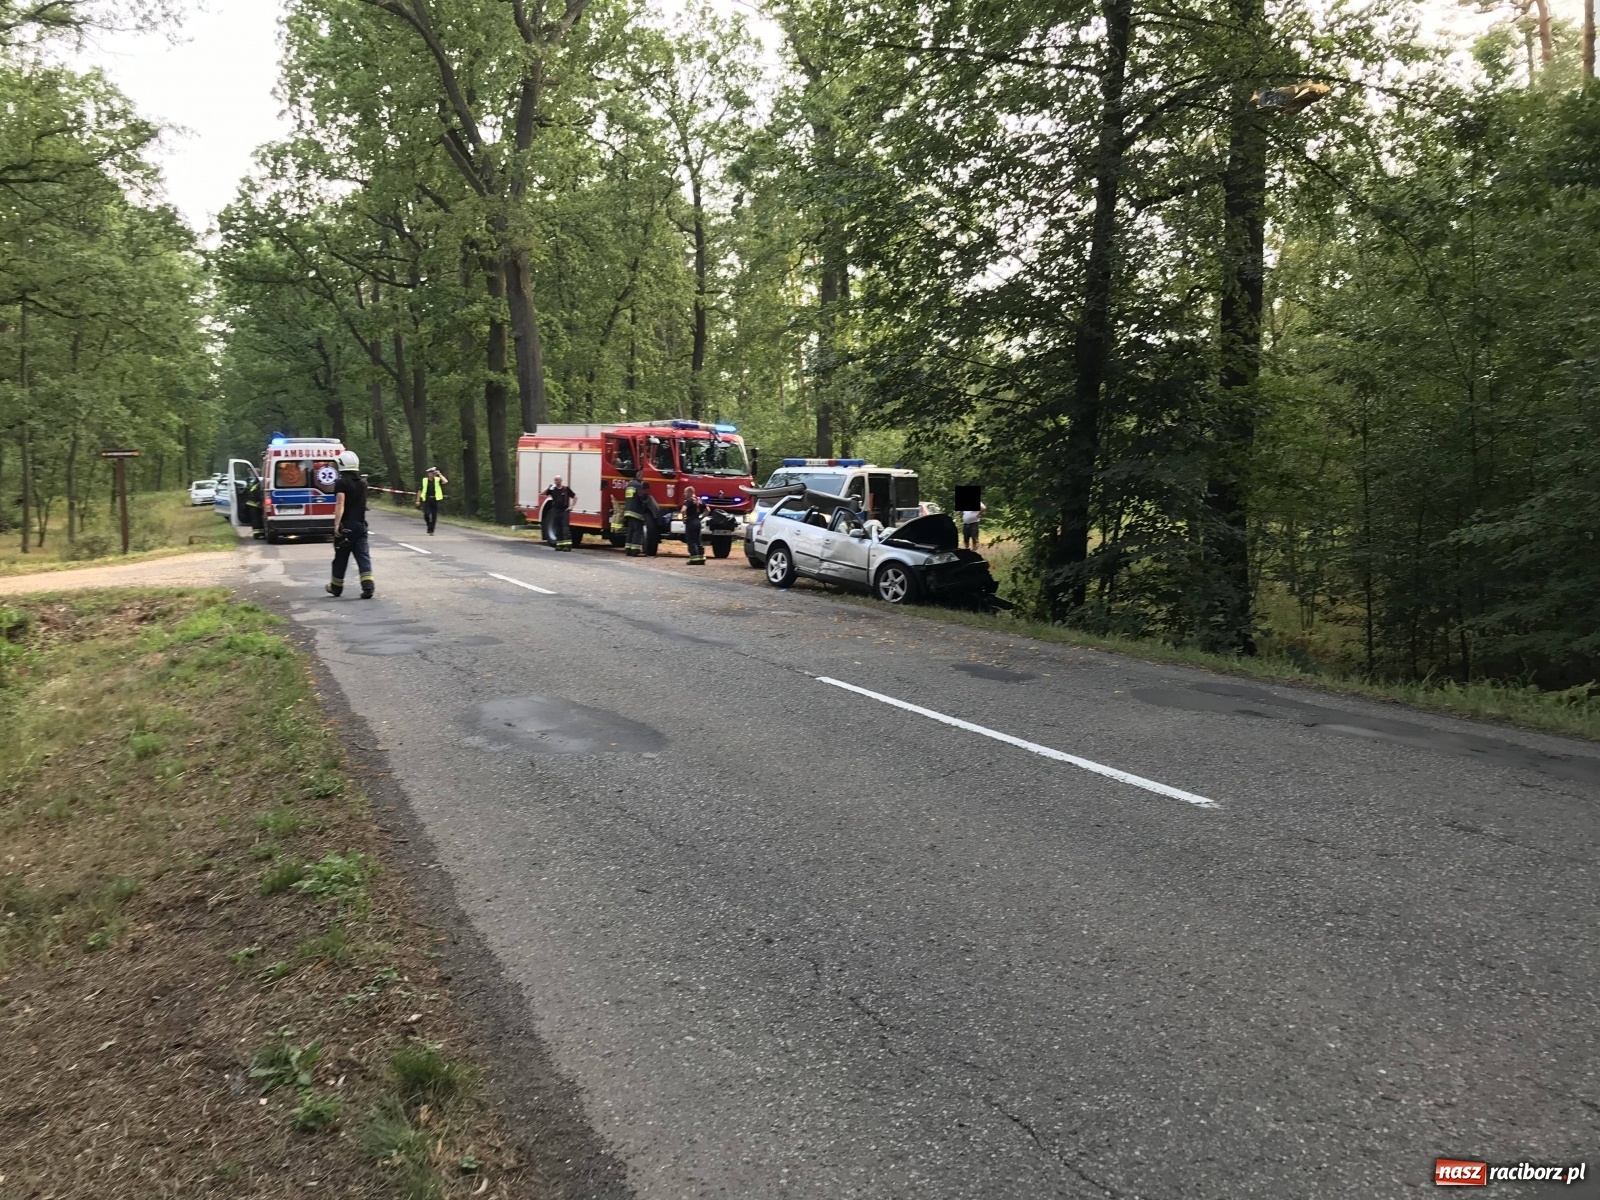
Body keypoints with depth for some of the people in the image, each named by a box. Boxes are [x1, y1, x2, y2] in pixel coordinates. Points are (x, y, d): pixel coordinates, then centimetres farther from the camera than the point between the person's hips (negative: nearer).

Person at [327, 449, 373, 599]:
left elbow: (340, 505, -22)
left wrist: (336, 524, -26)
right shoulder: (363, 483, 8)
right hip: (360, 525, 4)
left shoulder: (342, 483, -12)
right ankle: (368, 587, -14)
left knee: (341, 558, 9)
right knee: (363, 556, 0)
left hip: (346, 525, -4)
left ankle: (336, 587, 23)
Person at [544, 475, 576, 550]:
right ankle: (559, 544, 11)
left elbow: (575, 496, 2)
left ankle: (567, 544, -13)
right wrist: (548, 487, -6)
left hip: (564, 511, -4)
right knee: (557, 529, 6)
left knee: (565, 527, -9)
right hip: (556, 511, 4)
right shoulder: (552, 489, 8)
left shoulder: (566, 489, -2)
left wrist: (571, 506, -4)